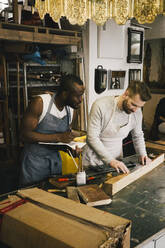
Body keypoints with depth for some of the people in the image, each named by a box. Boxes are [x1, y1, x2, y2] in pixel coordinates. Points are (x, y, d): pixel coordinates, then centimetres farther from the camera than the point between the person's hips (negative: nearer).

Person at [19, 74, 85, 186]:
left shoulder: (70, 109, 1)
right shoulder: (40, 102, -19)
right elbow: (25, 135, -21)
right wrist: (58, 137, -26)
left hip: (56, 160, 6)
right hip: (35, 161, -5)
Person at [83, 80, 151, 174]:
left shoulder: (137, 112, -5)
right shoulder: (101, 106, -21)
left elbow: (138, 136, 11)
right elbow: (92, 138, -22)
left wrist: (143, 154, -5)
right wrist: (110, 160, -28)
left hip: (116, 161, 3)